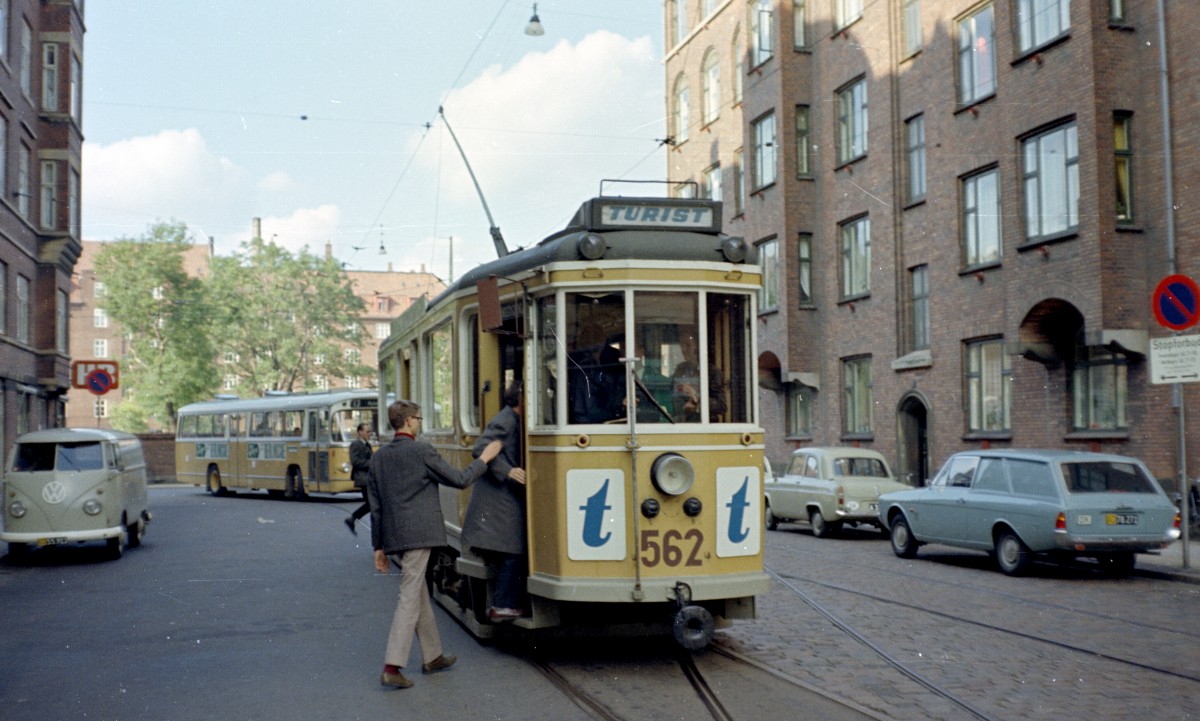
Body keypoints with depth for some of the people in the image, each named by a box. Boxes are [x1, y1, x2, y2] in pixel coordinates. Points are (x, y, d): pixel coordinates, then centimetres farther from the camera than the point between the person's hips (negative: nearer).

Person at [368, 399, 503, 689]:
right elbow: (459, 480, -4)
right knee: (409, 600, -6)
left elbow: (375, 506, 12)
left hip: (392, 538, 7)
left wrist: (379, 546, 17)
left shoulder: (379, 456, 10)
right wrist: (484, 459, 11)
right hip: (417, 535, -7)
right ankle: (392, 668, -10)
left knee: (420, 596, 19)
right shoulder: (421, 451, -10)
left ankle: (433, 656, 30)